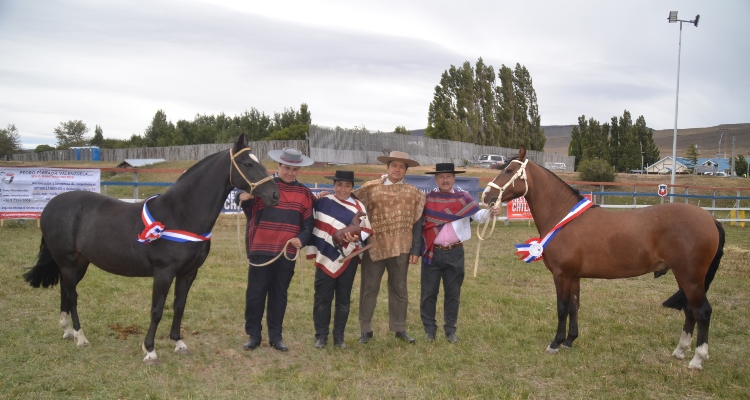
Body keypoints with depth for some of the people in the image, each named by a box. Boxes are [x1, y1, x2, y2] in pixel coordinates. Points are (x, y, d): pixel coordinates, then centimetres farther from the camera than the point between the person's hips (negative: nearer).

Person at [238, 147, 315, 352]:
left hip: (287, 253, 2)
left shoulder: (304, 193, 7)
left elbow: (308, 223, 8)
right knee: (255, 294, 4)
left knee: (279, 295, 11)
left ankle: (275, 336, 22)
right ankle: (253, 335, 18)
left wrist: (302, 239, -11)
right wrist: (244, 199, -27)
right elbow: (250, 214, -5)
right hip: (261, 250, -2)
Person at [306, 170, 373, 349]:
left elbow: (367, 230, 0)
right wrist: (313, 249, 1)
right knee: (322, 298, 4)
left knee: (343, 299, 9)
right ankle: (321, 336, 17)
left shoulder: (358, 207, 1)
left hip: (348, 259, 1)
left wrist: (356, 237, -18)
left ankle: (339, 336, 20)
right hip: (326, 258, -1)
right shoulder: (322, 202, 0)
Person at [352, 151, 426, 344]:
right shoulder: (370, 188, -1)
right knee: (369, 289, 6)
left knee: (399, 290, 12)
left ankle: (400, 328, 24)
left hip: (401, 249, 2)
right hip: (374, 247, -1)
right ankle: (365, 329, 17)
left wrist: (415, 250, 0)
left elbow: (417, 223, 4)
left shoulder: (414, 193, 5)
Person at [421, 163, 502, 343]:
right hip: (432, 253, 0)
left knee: (453, 293, 11)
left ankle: (450, 329, 24)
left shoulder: (463, 198, 1)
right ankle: (429, 328, 20)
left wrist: (491, 212, -28)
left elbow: (479, 215, -9)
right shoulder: (428, 199, 1)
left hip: (454, 254, 1)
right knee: (428, 292, 6)